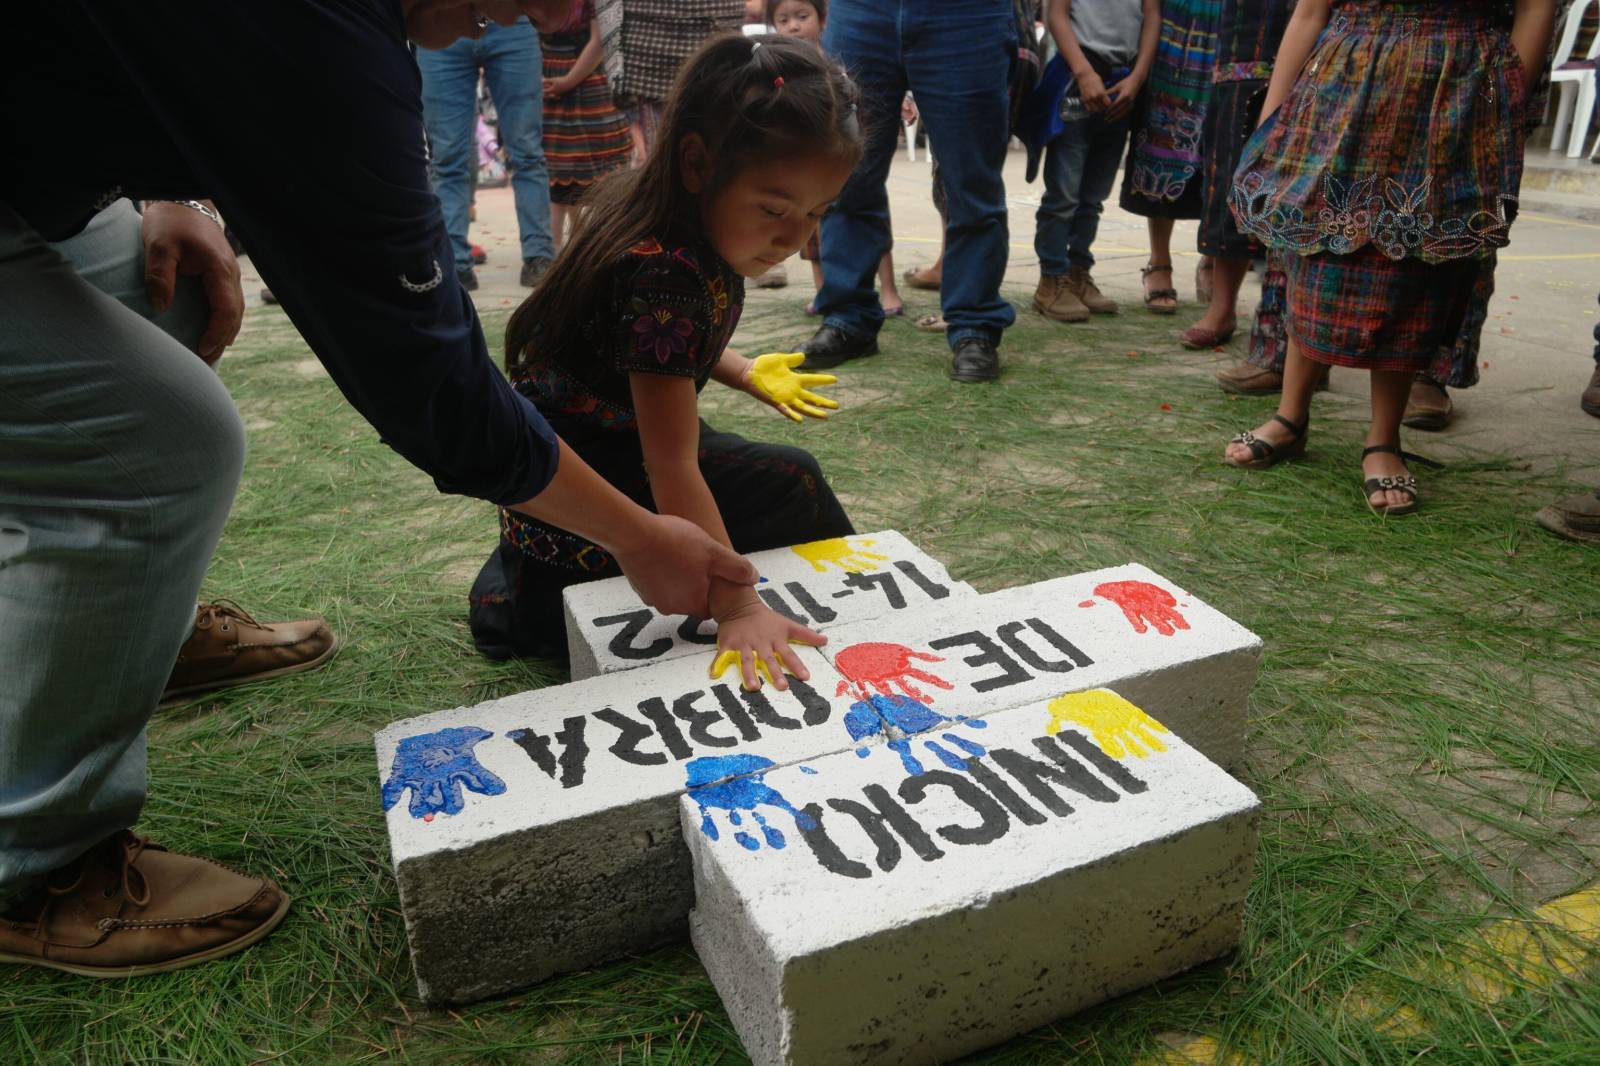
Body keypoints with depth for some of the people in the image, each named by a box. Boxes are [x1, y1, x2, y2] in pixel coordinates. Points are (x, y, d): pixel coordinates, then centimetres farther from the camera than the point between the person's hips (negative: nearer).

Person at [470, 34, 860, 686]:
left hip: (622, 442, 9)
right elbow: (673, 469, -35)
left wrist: (744, 374, 11)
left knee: (787, 482, 20)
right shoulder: (664, 275, -34)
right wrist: (737, 607, -35)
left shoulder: (671, 219, -5)